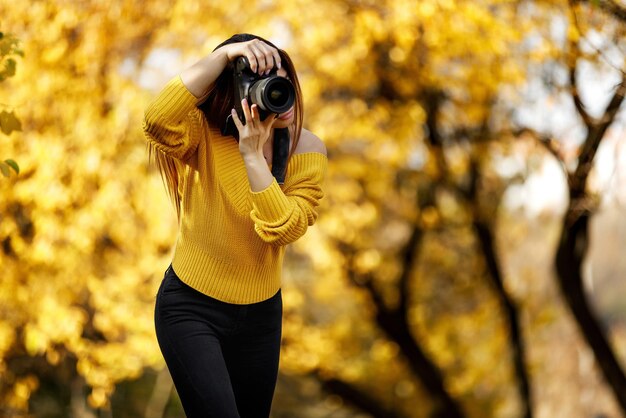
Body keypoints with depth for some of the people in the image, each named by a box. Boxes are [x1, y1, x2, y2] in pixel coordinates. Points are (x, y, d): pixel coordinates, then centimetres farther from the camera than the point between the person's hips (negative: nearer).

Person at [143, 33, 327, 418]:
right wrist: (224, 54, -40)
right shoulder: (204, 132, -16)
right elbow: (158, 120, -40)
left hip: (260, 314, 4)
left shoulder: (307, 149, -9)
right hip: (191, 308, -4)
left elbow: (284, 228, -22)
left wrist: (254, 155, -32)